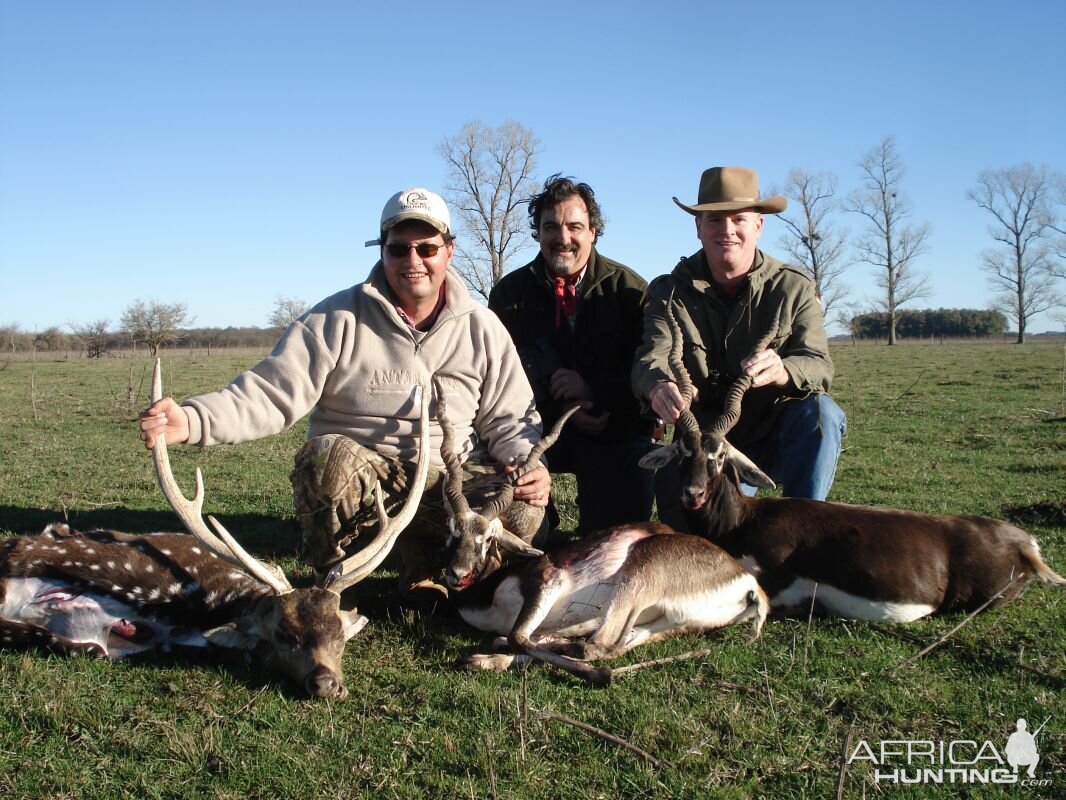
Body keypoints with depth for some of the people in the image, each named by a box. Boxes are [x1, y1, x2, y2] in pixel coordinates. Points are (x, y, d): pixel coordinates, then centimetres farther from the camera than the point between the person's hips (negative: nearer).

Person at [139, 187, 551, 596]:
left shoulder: (482, 327, 4)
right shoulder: (338, 318, -4)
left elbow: (510, 419, 7)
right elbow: (271, 393, -11)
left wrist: (529, 464, -16)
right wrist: (192, 420, -28)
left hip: (448, 485, 2)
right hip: (354, 477, -2)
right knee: (333, 457, -36)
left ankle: (421, 566, 3)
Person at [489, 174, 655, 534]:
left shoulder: (629, 288, 0)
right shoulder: (510, 292, 3)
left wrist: (594, 388, -22)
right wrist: (562, 410, -16)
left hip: (615, 432, 0)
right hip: (539, 427, 1)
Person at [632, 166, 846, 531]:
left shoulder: (794, 287, -5)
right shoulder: (670, 292, -3)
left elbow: (819, 366, -19)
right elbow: (651, 358, -20)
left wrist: (782, 371, -45)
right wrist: (659, 386, -48)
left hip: (779, 439, 0)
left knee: (820, 412, -30)